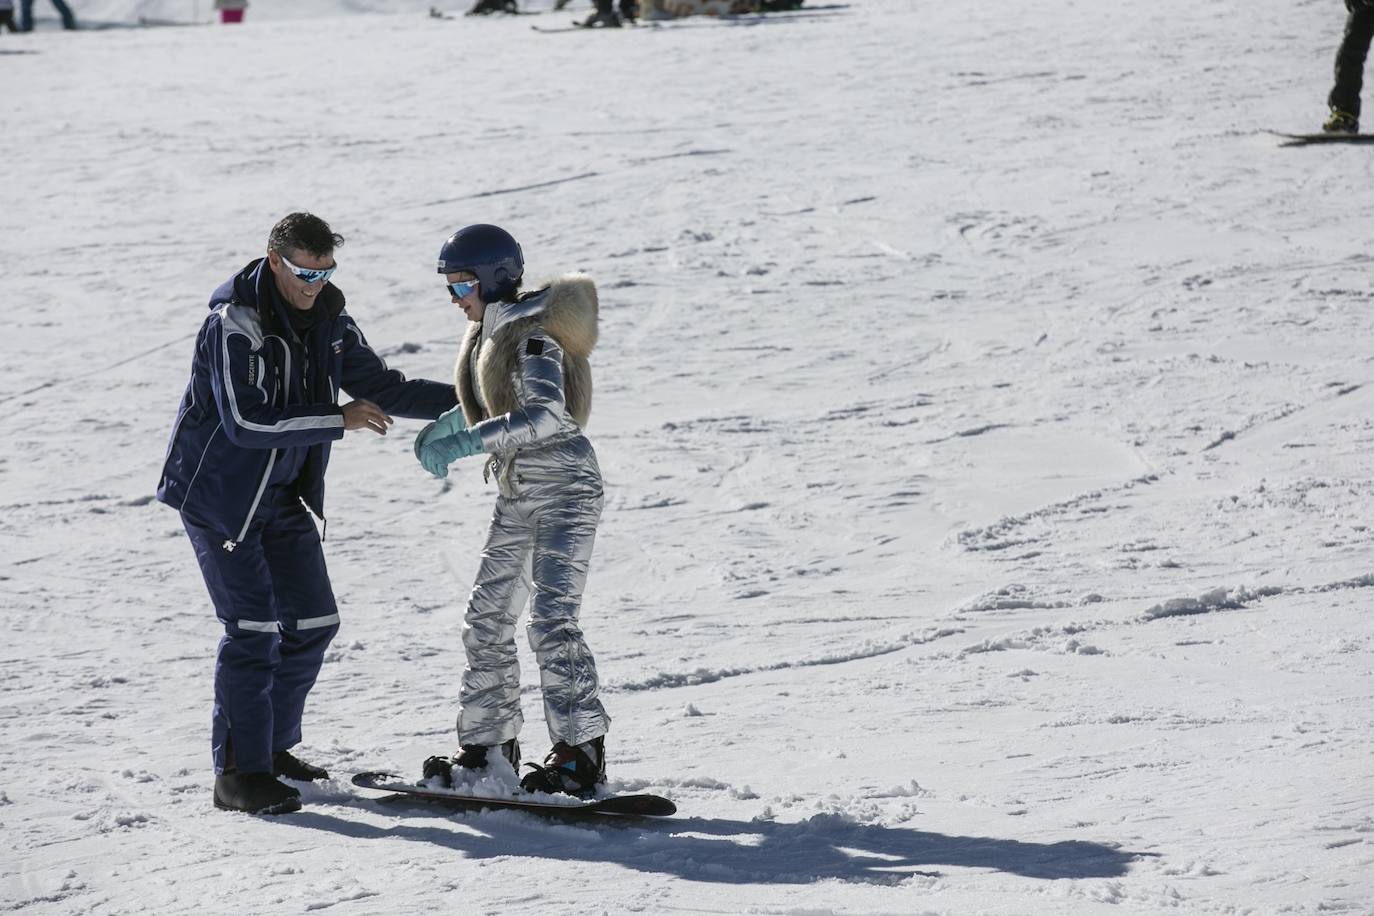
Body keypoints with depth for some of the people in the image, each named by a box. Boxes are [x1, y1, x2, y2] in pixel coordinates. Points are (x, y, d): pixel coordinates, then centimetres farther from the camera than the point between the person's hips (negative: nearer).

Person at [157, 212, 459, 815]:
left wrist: (462, 398, -5)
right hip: (219, 493, -8)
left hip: (284, 495, 8)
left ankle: (271, 746, 24)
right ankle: (239, 773, -7)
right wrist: (339, 421, -27)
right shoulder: (235, 324, -22)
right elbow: (246, 421, -29)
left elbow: (380, 387, 7)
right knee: (253, 628, -13)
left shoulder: (327, 320, 1)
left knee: (312, 622, 8)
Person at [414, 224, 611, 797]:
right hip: (518, 496, 9)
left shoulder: (532, 337, -17)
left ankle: (581, 752, -14)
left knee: (552, 620, -17)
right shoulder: (490, 330, 9)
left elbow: (546, 415, -32)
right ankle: (488, 742, 18)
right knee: (487, 619, 9)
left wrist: (468, 442, -36)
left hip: (565, 490, -9)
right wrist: (445, 427, 27)